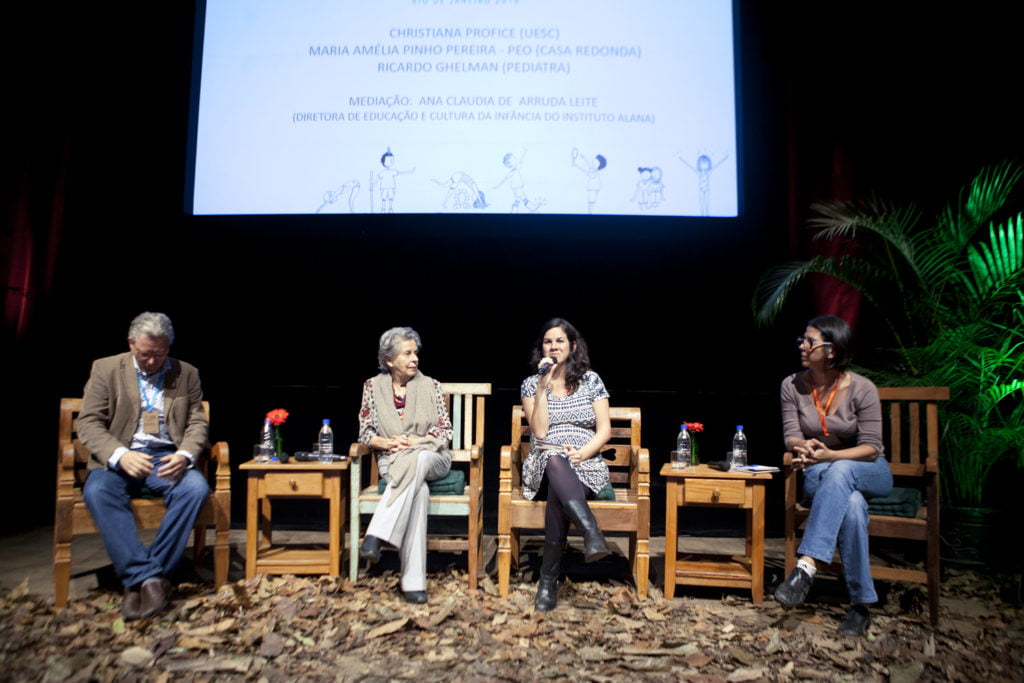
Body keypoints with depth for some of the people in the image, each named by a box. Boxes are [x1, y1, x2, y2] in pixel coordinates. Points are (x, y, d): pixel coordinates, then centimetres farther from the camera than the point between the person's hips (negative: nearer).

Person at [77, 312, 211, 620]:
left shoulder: (187, 374, 9)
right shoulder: (105, 369, 6)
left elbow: (197, 424, 6)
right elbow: (88, 423, -1)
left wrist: (184, 455, -17)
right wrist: (120, 455, -21)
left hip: (166, 457, 1)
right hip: (118, 458, 0)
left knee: (196, 487, -30)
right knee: (97, 491, -34)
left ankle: (145, 576, -25)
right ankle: (144, 576, -32)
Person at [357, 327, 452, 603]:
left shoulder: (430, 385, 4)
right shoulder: (373, 386, 7)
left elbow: (445, 431, 2)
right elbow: (365, 433, 6)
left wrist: (413, 442, -14)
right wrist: (387, 443, -15)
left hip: (431, 458, 1)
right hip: (391, 460, 0)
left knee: (416, 460, -40)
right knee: (419, 491, -37)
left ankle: (376, 535, -42)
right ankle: (413, 580, -39)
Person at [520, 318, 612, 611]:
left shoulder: (591, 380, 10)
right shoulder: (531, 384, 10)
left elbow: (604, 430, 4)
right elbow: (539, 432, -4)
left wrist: (581, 453, -14)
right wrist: (543, 387, -10)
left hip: (586, 467, 0)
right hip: (544, 465, 0)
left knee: (558, 490, -36)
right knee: (554, 461, -39)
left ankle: (549, 578, -32)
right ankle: (592, 533, -52)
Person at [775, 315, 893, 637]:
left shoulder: (862, 389, -13)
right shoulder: (792, 386, -4)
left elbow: (871, 448, -15)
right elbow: (791, 436, -7)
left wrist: (830, 455, -34)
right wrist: (804, 447, -33)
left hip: (870, 474, -1)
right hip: (819, 475, 1)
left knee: (839, 471, -40)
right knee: (852, 505, -36)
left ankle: (806, 567, -47)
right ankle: (861, 604, -29)